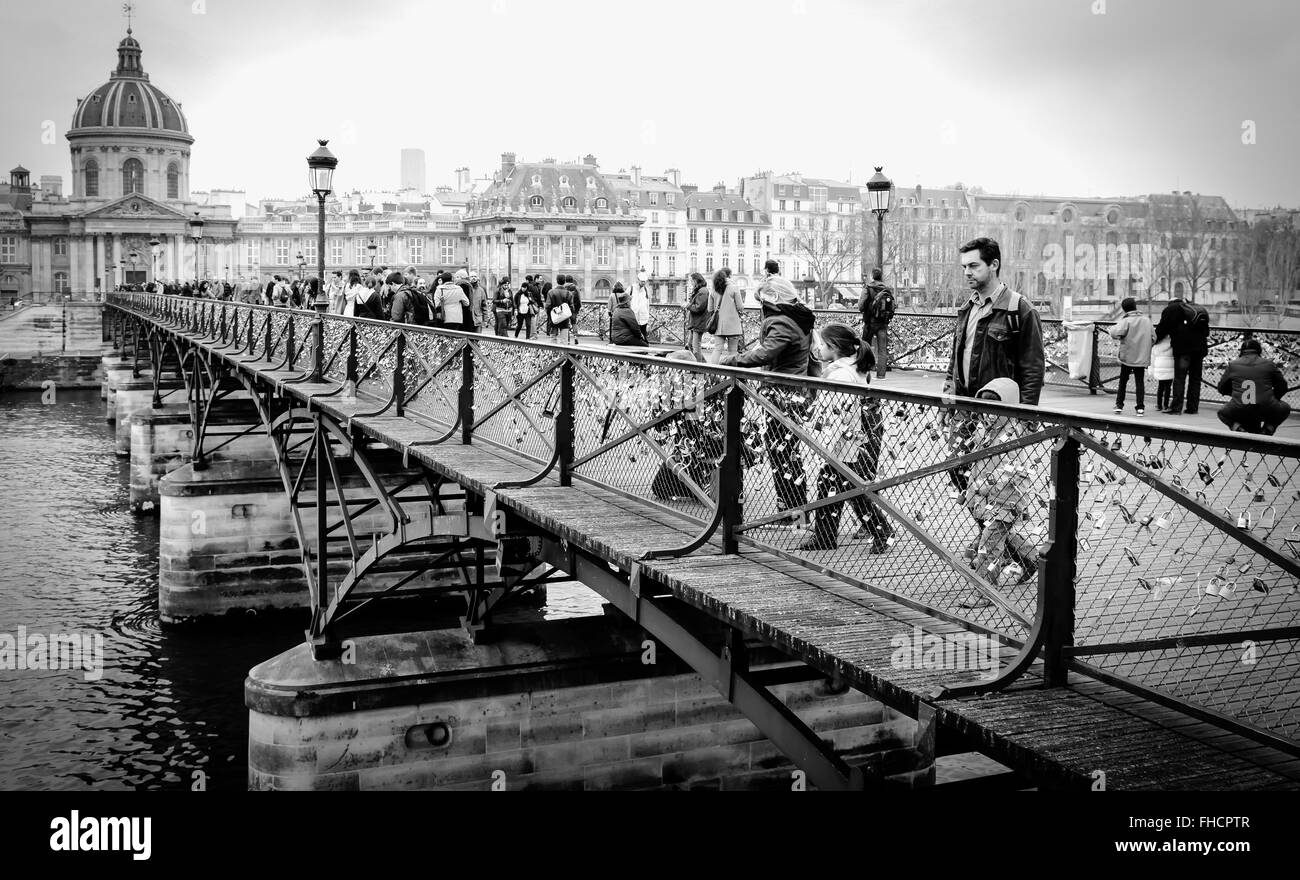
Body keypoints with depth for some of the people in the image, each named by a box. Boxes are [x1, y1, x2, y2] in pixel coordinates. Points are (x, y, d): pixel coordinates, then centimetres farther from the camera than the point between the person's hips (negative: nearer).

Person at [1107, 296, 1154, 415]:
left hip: (1127, 356, -3)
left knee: (1123, 381, 13)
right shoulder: (1147, 320, 4)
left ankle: (1119, 404, 15)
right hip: (1142, 357, 3)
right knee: (1140, 382, 5)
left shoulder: (1126, 321, -12)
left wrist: (1111, 330, -5)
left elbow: (1115, 333, -25)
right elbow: (1153, 337, 7)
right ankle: (1140, 407, -1)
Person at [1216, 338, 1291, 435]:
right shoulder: (1269, 364, 11)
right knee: (1285, 408, 29)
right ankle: (1268, 428, 7)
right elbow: (1282, 387, 16)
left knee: (1222, 412, 32)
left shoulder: (1233, 365, 13)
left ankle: (1237, 426, 3)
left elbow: (1221, 389, 20)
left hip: (1239, 412, 1)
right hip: (1266, 411, 0)